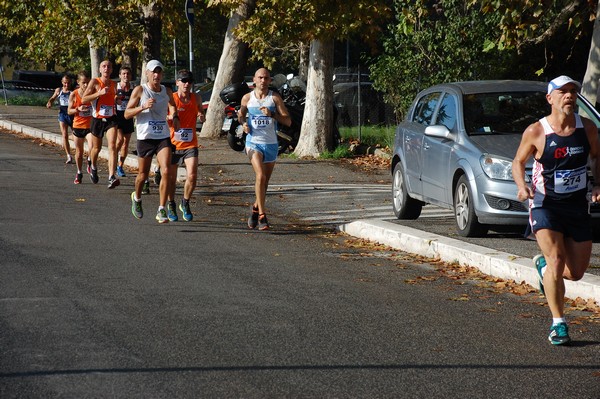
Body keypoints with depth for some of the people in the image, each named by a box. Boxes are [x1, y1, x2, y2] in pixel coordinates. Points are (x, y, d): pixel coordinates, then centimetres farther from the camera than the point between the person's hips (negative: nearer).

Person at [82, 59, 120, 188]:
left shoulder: (113, 85, 9)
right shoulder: (95, 82, -5)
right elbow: (84, 99, -14)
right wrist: (99, 93, -22)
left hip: (111, 119, 2)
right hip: (97, 119, -1)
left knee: (112, 146, -18)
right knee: (96, 148, 15)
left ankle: (111, 177, -27)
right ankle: (93, 168, 48)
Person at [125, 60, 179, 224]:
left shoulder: (167, 91, 7)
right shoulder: (140, 90, -5)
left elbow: (172, 105, 28)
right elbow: (127, 114, -6)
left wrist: (175, 117, 7)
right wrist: (143, 107, -21)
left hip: (163, 137, 2)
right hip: (145, 137, -2)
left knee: (166, 171, -15)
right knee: (143, 174, 9)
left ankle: (161, 210, -10)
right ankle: (136, 198, 41)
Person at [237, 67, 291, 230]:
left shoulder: (275, 98, 0)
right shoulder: (247, 98, 3)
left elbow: (288, 121, -4)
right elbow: (241, 114, 21)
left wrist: (272, 114, -19)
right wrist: (243, 123, -1)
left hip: (271, 144, 2)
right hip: (253, 142, -2)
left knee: (265, 181, 12)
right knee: (260, 176, -20)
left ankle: (256, 208, 36)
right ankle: (262, 215, -17)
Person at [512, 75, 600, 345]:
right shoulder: (535, 132, -10)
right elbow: (518, 162, 4)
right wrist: (521, 186, -15)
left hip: (578, 206, 4)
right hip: (545, 205, -4)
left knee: (576, 272, 7)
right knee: (557, 260, -20)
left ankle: (543, 264, 41)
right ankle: (558, 324, -6)